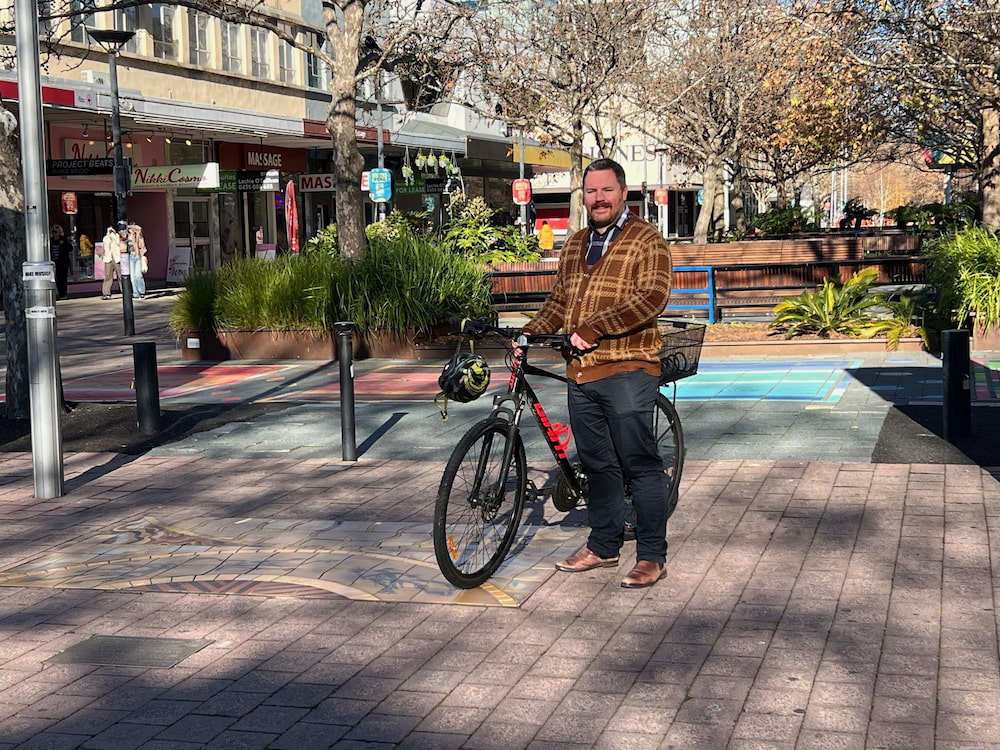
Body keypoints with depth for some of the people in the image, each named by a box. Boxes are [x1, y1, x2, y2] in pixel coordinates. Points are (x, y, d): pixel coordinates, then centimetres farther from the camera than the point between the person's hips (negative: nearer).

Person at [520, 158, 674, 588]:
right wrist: (529, 333, 7)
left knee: (640, 464, -3)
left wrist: (594, 328, -20)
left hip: (627, 371, -7)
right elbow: (559, 301, 24)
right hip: (581, 371, 7)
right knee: (596, 464, 14)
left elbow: (651, 298, -16)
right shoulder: (575, 245, 18)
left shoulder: (646, 241, -4)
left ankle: (652, 556, 5)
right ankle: (603, 547, 26)